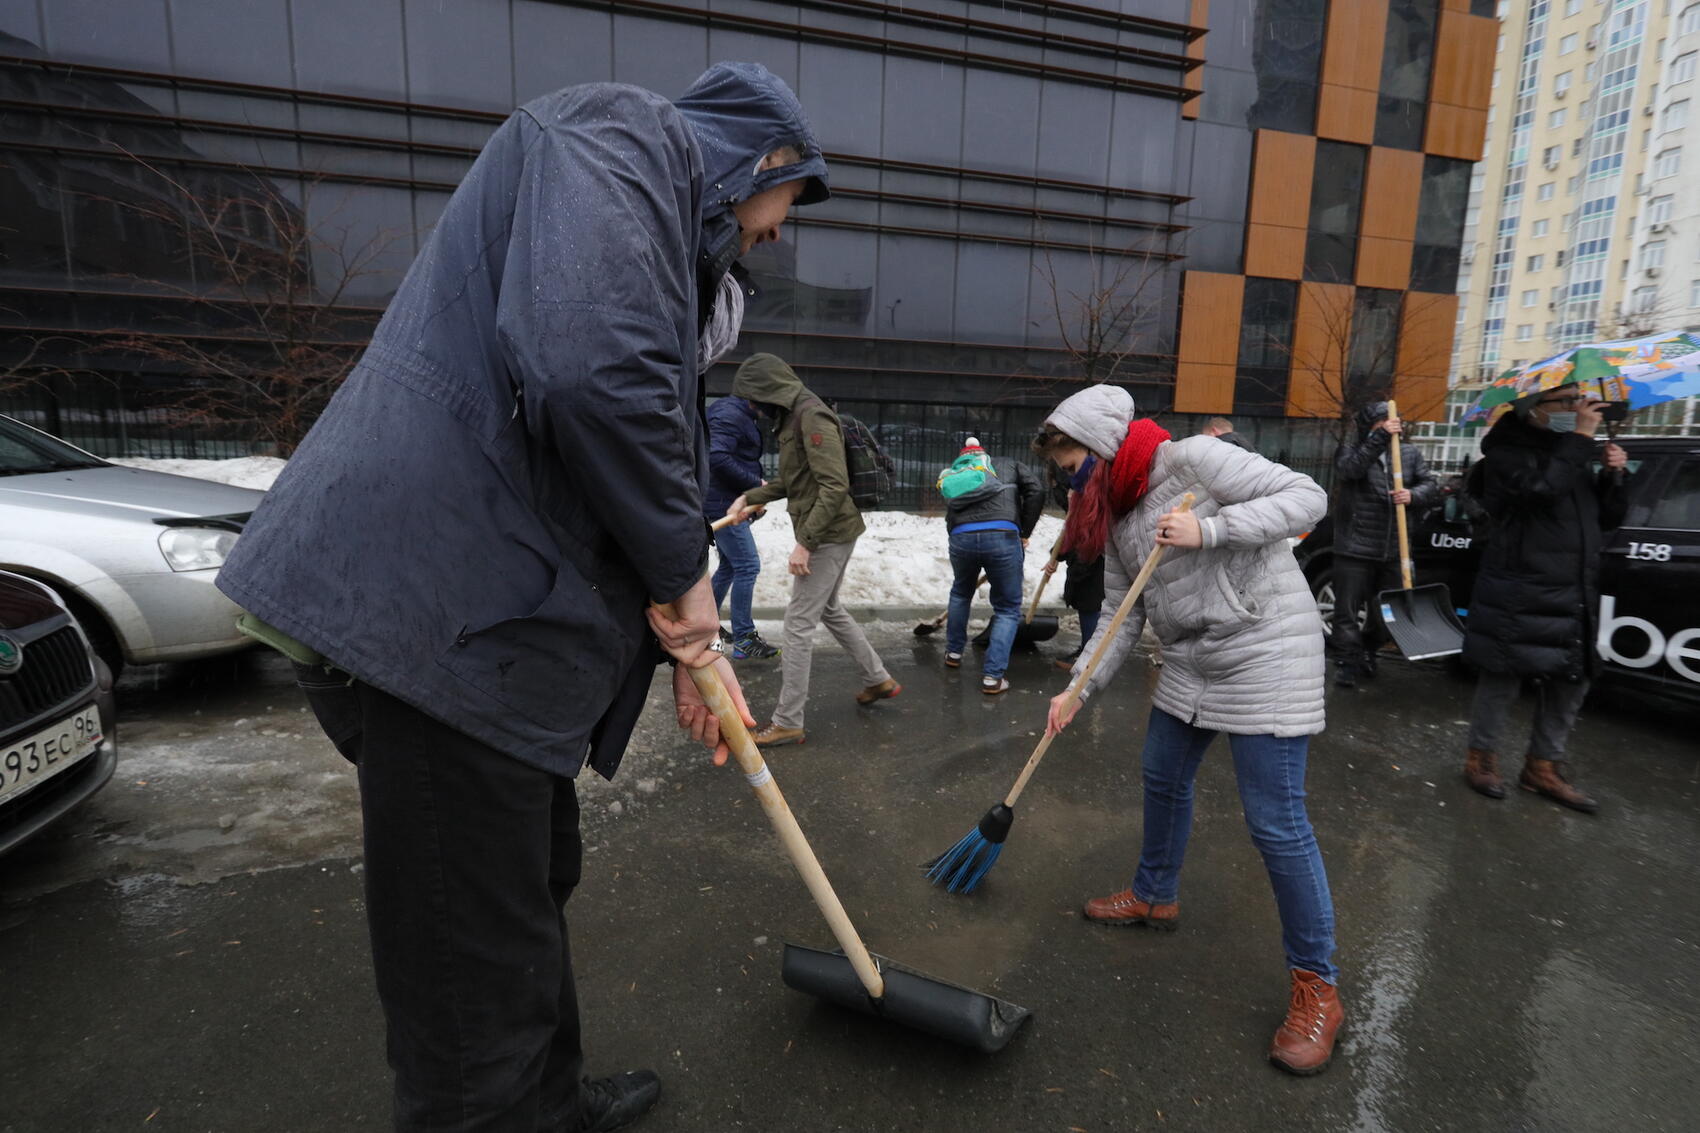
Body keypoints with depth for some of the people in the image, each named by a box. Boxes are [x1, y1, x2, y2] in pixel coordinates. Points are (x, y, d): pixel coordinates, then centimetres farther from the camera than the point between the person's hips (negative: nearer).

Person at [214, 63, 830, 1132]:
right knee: (478, 957, 4)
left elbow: (659, 451, 25)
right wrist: (682, 572, -11)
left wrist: (691, 641, 23)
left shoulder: (667, 230, 26)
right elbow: (585, 366, -26)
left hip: (499, 620, 11)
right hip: (444, 617, -11)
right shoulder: (621, 134, -4)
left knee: (533, 891, 24)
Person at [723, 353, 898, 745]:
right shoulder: (792, 416, 12)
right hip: (826, 533, 10)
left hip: (828, 535, -10)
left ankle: (788, 722, 5)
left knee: (798, 623, -5)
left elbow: (835, 487, -25)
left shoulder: (812, 416, -19)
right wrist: (750, 497, 14)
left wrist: (805, 543, -26)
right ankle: (879, 679, 37)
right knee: (829, 609, 23)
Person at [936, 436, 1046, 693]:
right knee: (1008, 609, 14)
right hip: (1002, 535, -3)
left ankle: (953, 652, 45)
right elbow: (1036, 491, 7)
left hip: (960, 537, 3)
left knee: (960, 593, 33)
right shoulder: (1009, 465, 25)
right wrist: (1023, 533, 13)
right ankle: (992, 676, 7)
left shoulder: (952, 475, 32)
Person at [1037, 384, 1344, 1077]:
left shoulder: (1191, 460, -16)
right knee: (1163, 777, 20)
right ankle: (1156, 896, 44)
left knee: (1276, 822, -5)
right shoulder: (1116, 513, 7)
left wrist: (1208, 529, -29)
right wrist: (1077, 690, 0)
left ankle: (1317, 988, 13)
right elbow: (1122, 616, 7)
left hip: (1267, 650, -8)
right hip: (1191, 661, 9)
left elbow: (1306, 497, -19)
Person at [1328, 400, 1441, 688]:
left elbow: (1432, 485, 4)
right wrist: (1381, 437, -27)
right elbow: (1351, 468, -21)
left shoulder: (1410, 453, 11)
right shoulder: (1349, 450, 2)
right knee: (1348, 611, -2)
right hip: (1354, 549, -4)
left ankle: (1368, 651, 37)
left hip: (1393, 551, 4)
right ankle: (1347, 662, 9)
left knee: (1386, 613, 14)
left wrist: (1413, 495, -17)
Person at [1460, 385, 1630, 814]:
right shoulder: (1507, 454, -7)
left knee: (1571, 682, 13)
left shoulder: (1574, 456, 17)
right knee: (1503, 681, -1)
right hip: (1518, 598, -8)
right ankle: (1482, 758, 15)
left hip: (1573, 598, 8)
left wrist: (1614, 475, 4)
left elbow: (1607, 519, 20)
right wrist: (1580, 437, -19)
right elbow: (1541, 487, -27)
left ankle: (1544, 766, 26)